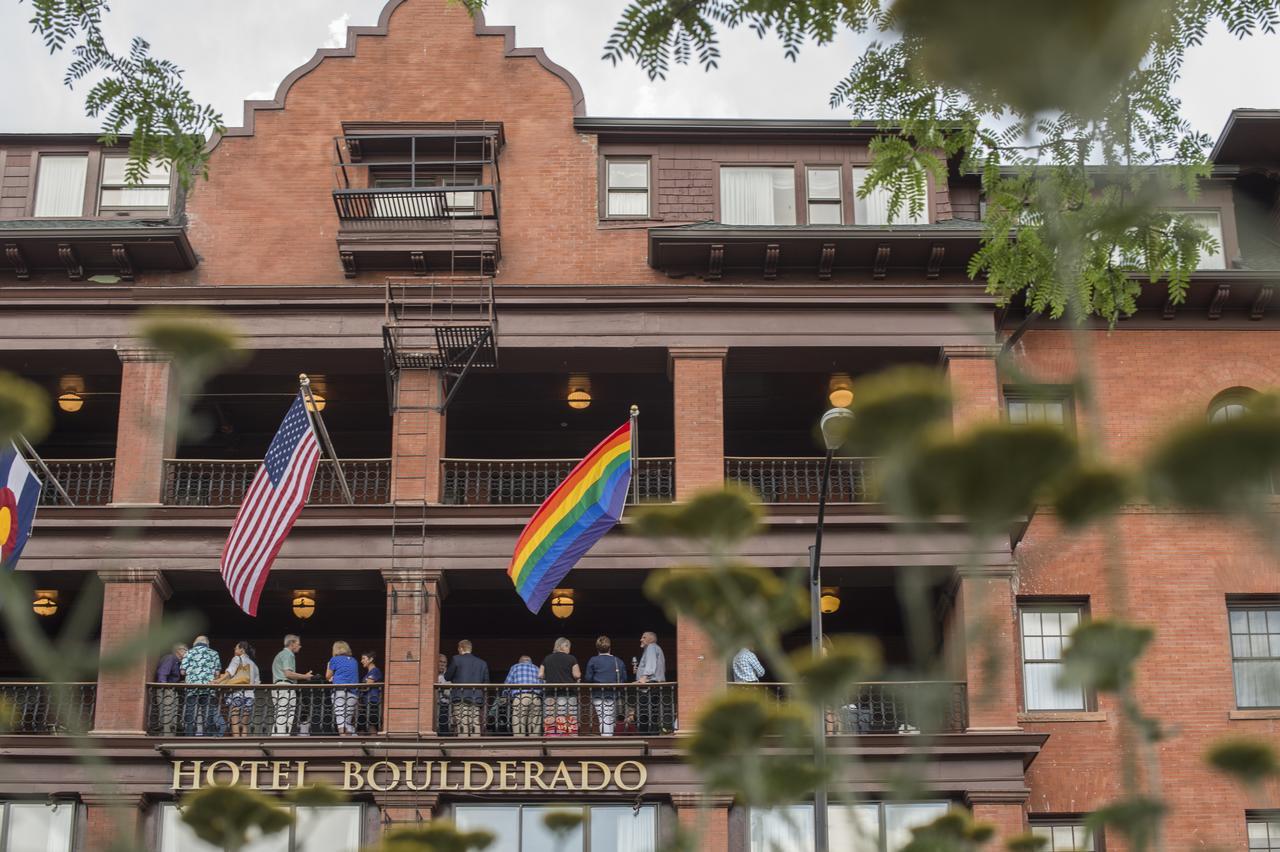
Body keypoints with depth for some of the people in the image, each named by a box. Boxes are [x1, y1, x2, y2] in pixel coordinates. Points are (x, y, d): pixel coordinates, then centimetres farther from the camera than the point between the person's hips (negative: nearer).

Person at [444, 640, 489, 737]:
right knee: (476, 727, 1)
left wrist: (445, 673, 27)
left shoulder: (456, 659, 3)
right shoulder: (482, 663, 14)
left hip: (460, 699, -3)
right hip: (477, 699, 3)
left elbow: (447, 677, 7)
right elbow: (486, 682, 11)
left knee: (462, 726, -7)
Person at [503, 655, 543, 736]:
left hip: (520, 697, -2)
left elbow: (507, 684, 13)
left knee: (519, 731, -7)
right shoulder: (537, 669, 25)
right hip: (536, 698, 3)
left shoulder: (515, 667, 19)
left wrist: (509, 697, 26)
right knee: (535, 730, 2)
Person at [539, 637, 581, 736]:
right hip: (567, 693, -3)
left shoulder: (547, 659, 10)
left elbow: (540, 675, 7)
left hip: (550, 693, 3)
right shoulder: (571, 659, 0)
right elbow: (577, 675, -6)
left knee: (550, 723, 0)